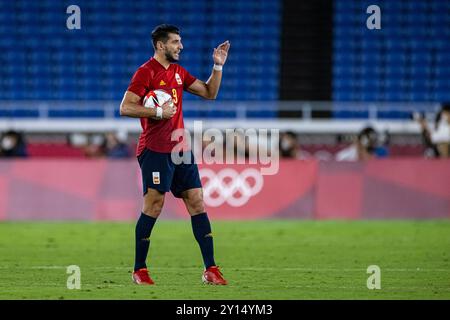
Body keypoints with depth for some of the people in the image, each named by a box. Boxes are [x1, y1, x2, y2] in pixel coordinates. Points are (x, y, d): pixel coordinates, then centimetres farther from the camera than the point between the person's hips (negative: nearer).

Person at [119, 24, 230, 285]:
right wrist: (159, 112, -17)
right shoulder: (146, 72, -7)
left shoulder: (178, 72, 16)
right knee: (154, 206, -7)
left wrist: (218, 66, 10)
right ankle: (139, 271, 3)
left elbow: (209, 93, 21)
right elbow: (126, 108, -13)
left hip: (181, 148, 7)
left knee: (197, 204, 2)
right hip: (155, 150, -7)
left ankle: (210, 269, 2)